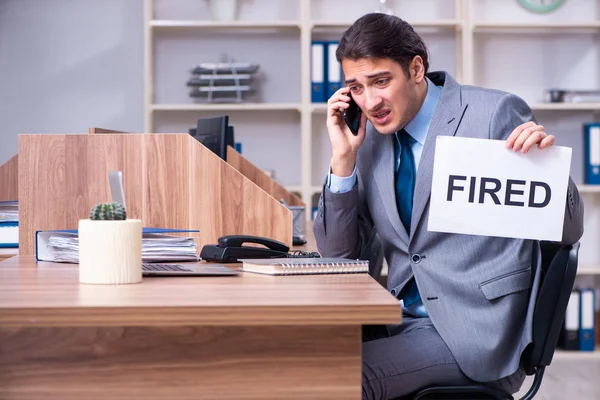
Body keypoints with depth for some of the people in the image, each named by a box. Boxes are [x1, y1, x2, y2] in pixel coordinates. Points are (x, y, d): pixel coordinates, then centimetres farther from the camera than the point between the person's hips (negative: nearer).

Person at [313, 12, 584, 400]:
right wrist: (344, 159, -4)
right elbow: (338, 251, 8)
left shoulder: (496, 113, -9)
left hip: (477, 326, -5)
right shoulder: (371, 136, 6)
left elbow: (569, 232, -5)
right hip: (405, 320, 6)